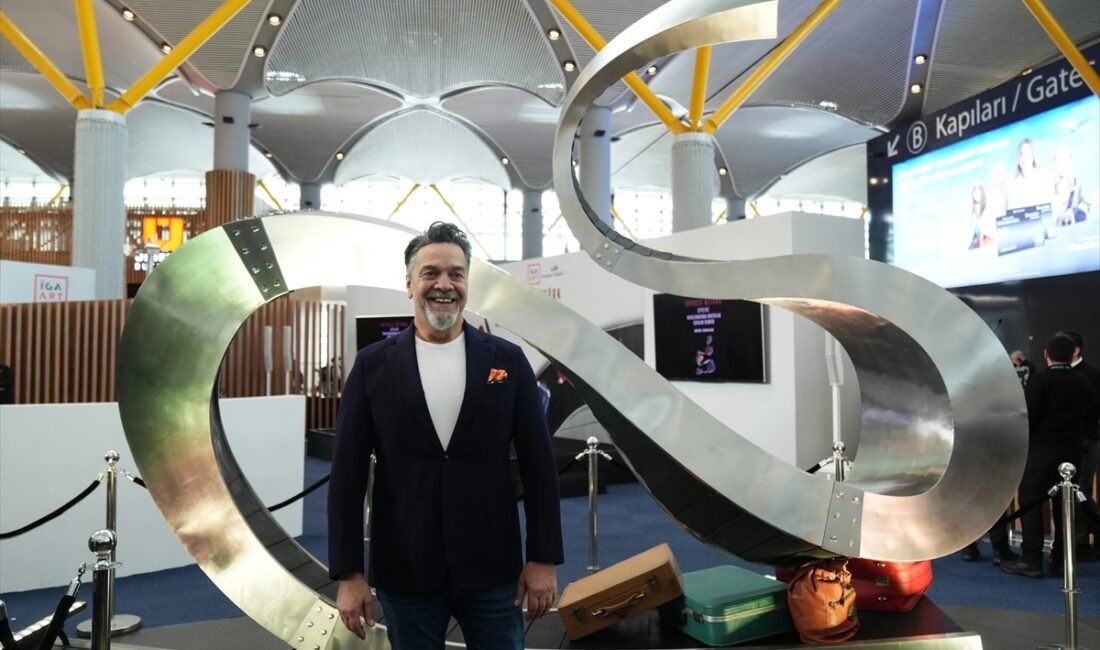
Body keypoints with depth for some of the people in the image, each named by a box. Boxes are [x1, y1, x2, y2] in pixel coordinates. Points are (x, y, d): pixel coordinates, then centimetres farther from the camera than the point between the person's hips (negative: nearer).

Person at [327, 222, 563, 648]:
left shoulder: (508, 360, -1)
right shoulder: (372, 365, -2)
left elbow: (538, 464, 0)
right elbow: (347, 475, -1)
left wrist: (543, 558, -2)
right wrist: (348, 573, -3)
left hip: (492, 573, 0)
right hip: (404, 575, 0)